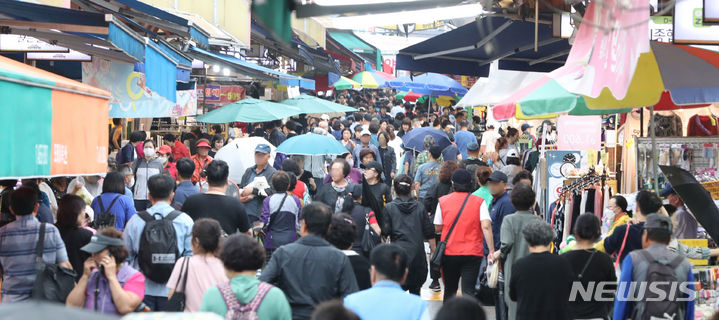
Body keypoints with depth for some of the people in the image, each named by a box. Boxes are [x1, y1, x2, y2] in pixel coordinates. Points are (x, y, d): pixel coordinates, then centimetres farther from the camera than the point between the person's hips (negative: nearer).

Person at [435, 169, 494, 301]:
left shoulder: (443, 201, 1)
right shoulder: (479, 202, -2)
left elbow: (438, 228, 5)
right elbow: (486, 226, -13)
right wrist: (492, 251, -13)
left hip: (449, 252, 2)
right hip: (472, 253, -2)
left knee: (450, 290, 17)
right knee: (468, 290, -4)